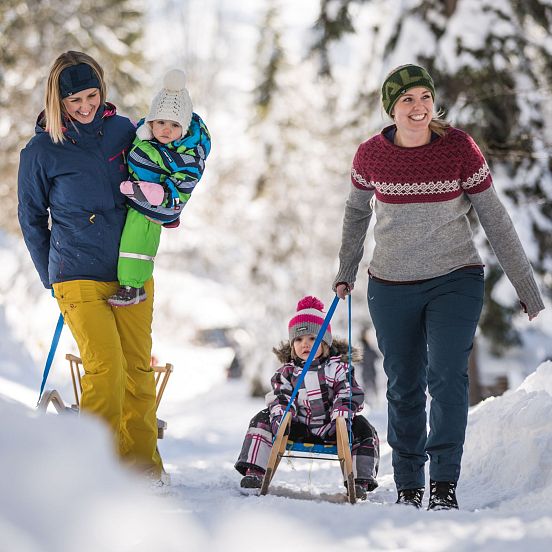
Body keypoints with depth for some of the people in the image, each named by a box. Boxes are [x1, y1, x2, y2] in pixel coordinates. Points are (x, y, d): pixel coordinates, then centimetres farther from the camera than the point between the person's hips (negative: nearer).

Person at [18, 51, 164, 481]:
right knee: (105, 365, -14)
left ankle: (142, 460, 16)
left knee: (139, 365, 5)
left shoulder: (121, 130, 4)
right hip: (79, 277, -4)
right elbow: (31, 218, 7)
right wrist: (52, 276, 9)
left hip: (133, 272, 4)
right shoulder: (41, 151, -5)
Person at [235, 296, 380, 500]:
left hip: (330, 429, -2)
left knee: (363, 429, -25)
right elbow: (280, 398, -2)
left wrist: (340, 418, -23)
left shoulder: (338, 367, 2)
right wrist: (280, 417, -24)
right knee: (263, 420, -12)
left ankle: (360, 482, -23)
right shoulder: (287, 371, 7)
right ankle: (254, 472, -15)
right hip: (298, 429, 2)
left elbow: (349, 396, -6)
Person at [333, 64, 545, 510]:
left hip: (455, 280, -2)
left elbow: (495, 218, -4)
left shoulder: (460, 148, -11)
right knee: (404, 387, 8)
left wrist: (527, 287, -2)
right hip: (391, 286, 2)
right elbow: (357, 210, 15)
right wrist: (346, 271, 18)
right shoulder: (371, 154, -6)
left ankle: (444, 486, -11)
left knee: (447, 376, -16)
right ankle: (408, 486, 22)